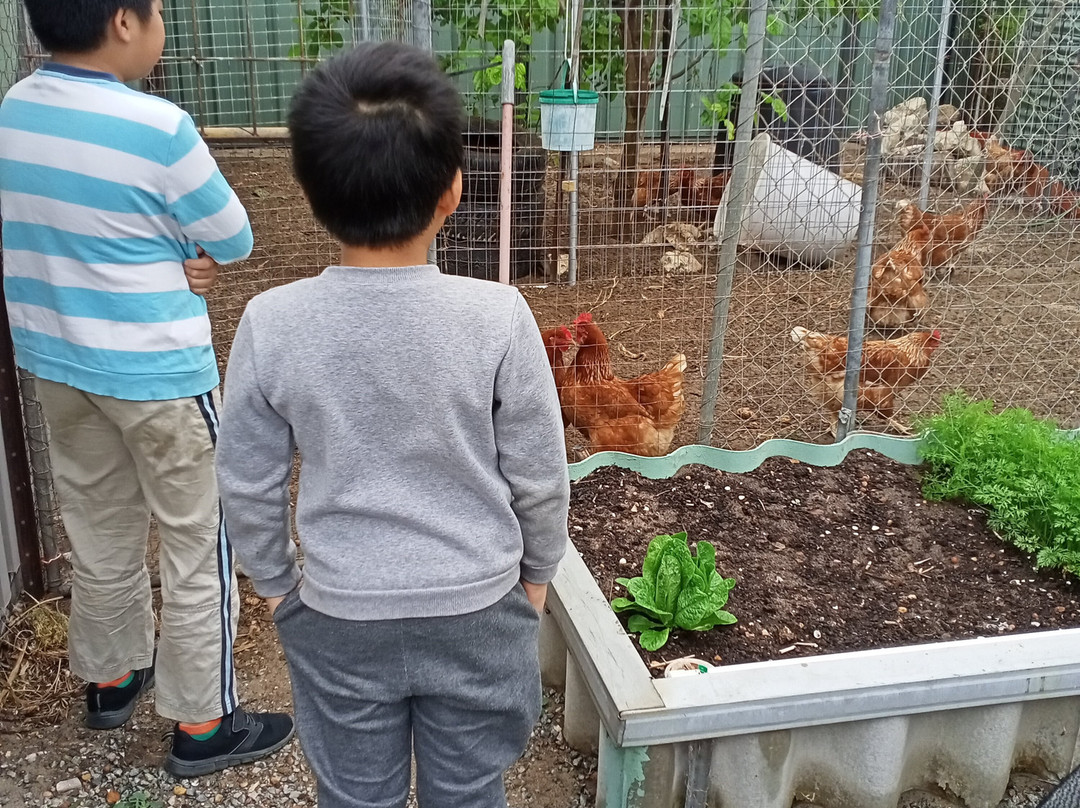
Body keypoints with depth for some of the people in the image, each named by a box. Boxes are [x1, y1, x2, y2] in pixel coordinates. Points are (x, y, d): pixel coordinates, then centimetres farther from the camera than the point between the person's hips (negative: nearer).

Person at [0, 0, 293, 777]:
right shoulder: (158, 128, -23)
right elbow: (234, 241, -11)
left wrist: (165, 255, -2)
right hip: (156, 373, -7)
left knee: (101, 531, 22)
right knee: (199, 548, 8)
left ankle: (110, 678, 41)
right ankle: (202, 725, 20)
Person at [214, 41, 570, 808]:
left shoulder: (272, 323, -16)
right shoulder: (497, 316, -20)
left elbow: (248, 480, -5)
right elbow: (538, 473, -10)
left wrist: (274, 581, 12)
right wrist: (538, 571, 9)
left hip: (339, 619, 1)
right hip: (477, 612, 0)